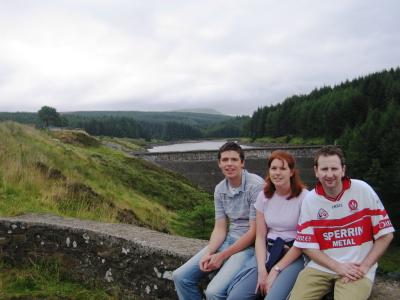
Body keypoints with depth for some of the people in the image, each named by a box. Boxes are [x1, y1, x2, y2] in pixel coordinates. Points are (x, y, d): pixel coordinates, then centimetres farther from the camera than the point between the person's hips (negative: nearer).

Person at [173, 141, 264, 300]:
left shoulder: (256, 185, -16)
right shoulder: (219, 189, 5)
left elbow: (254, 232, -17)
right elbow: (220, 229, 6)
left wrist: (222, 256, -16)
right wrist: (208, 253, -13)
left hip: (250, 244, -7)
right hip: (228, 240, 7)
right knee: (180, 276, -2)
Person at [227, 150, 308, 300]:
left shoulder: (303, 197, -9)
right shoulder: (264, 196, 6)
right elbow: (260, 236, 5)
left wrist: (276, 270, -12)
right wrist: (262, 270, -9)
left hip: (294, 256, -4)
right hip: (269, 253, 4)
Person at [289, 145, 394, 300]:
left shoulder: (363, 190, -5)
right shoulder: (310, 200, -2)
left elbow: (384, 234, 0)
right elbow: (307, 245, 1)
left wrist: (364, 267, -8)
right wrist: (338, 266, -11)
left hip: (356, 270, -1)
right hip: (321, 266, 2)